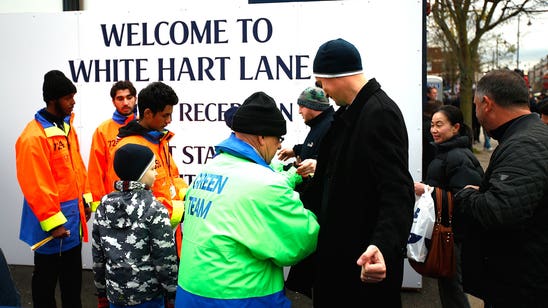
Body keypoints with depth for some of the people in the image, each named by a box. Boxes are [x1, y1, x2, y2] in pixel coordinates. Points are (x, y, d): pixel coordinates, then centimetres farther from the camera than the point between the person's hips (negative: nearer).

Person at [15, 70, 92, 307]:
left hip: (73, 215, 8)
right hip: (52, 219, -8)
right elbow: (35, 186, -21)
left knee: (73, 276, 20)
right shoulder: (33, 137, -20)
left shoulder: (67, 126, 6)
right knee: (46, 277, 10)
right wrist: (52, 221, -18)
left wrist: (86, 200, 13)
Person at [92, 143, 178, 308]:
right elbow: (165, 259, -14)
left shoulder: (104, 205, 0)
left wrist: (102, 294, 15)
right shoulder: (155, 209, -15)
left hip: (114, 293, 5)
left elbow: (98, 256, 5)